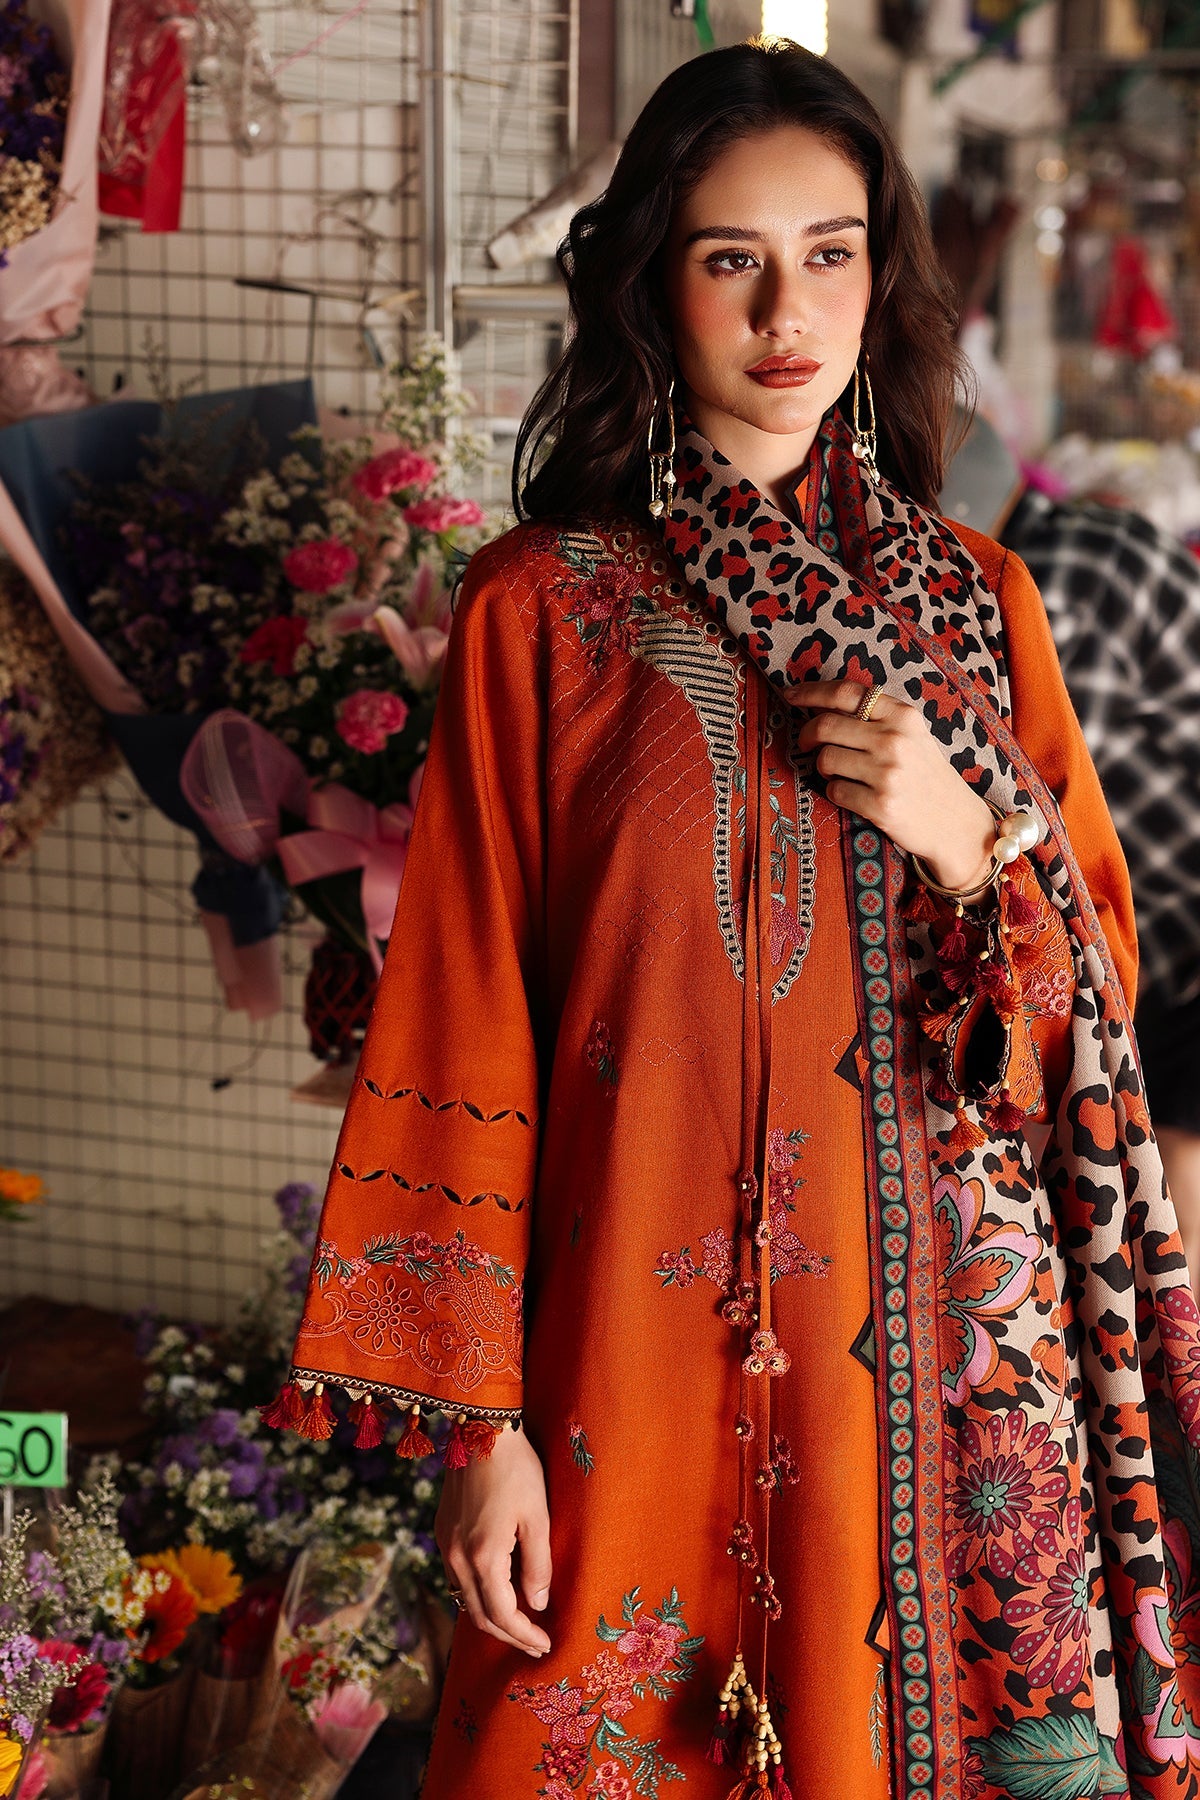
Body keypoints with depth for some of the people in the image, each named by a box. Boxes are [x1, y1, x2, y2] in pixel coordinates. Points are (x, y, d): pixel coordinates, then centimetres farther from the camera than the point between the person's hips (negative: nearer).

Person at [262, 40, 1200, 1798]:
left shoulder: (974, 598, 8)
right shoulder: (542, 609, -2)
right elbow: (462, 1030, -3)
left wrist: (962, 839, -10)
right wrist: (477, 1417, -7)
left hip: (943, 1330, 3)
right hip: (651, 1325, -2)